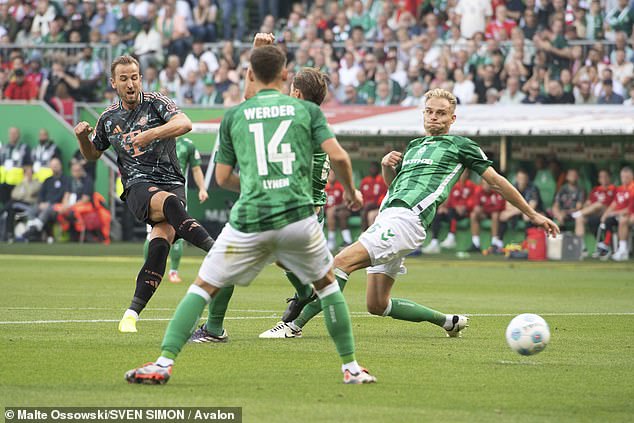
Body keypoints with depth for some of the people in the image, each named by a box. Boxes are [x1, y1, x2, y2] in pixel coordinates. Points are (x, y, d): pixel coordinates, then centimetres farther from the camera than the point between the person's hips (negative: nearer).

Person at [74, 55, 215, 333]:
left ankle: (132, 313, -19)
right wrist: (82, 136, 9)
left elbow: (185, 124, -13)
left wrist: (152, 134, -25)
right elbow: (92, 154, 31)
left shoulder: (156, 103, 4)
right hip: (138, 187, 1)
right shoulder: (109, 118, 16)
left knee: (160, 243, -25)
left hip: (172, 182, -1)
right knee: (169, 202, -36)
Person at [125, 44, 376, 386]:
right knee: (326, 283, 24)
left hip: (248, 221, 0)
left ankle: (163, 363, -3)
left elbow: (222, 178, 16)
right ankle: (351, 367, 21)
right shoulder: (306, 110, 9)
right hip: (297, 216, 0)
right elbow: (337, 156, 0)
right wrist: (351, 190, 20)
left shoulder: (233, 116, 12)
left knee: (203, 287, 10)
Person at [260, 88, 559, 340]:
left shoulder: (460, 145, 9)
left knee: (342, 261, -22)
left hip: (406, 219, -9)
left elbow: (496, 181, 13)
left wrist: (533, 215, 14)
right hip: (387, 218, 9)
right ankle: (448, 321, 17)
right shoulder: (414, 146, 28)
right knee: (377, 305, 4)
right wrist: (387, 165, 14)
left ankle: (295, 325, -25)